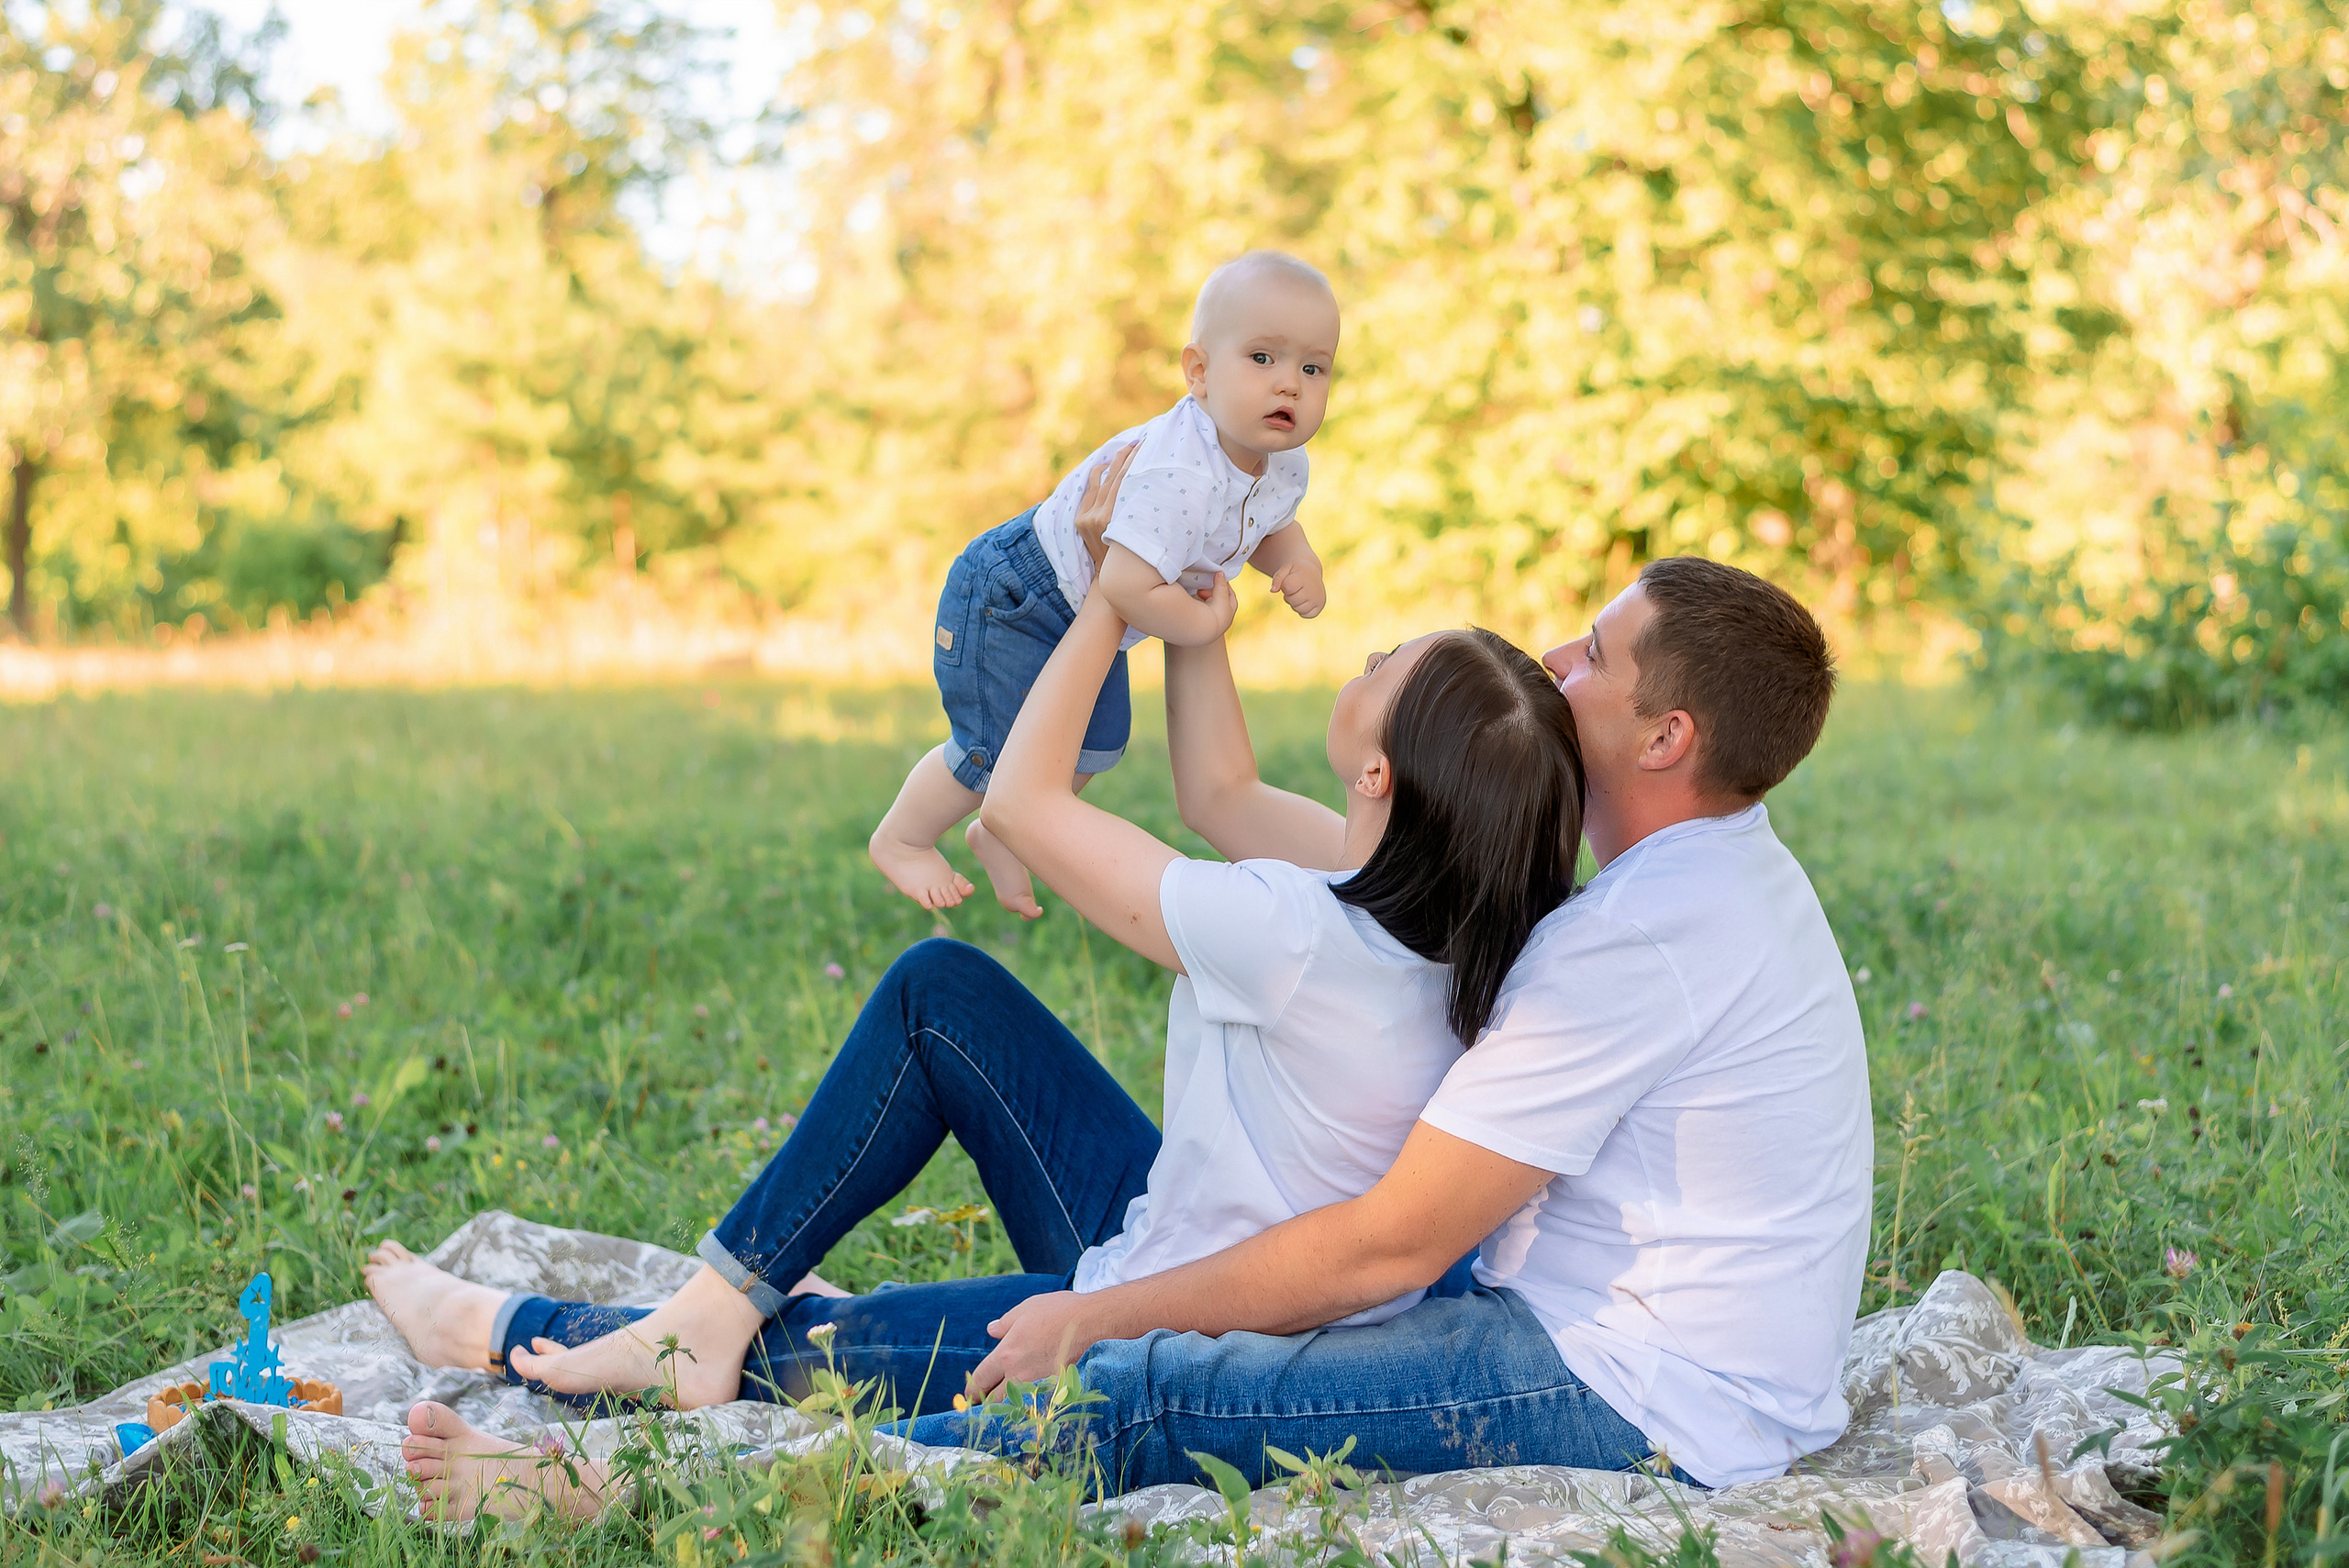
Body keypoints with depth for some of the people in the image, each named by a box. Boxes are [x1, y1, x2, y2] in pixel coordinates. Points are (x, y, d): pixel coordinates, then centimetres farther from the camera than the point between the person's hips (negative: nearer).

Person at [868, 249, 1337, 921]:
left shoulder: (1285, 466, -10)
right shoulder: (1177, 476, -41)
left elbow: (1274, 528, 13)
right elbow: (1128, 587, -45)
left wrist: (1299, 564, -10)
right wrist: (1203, 625, -28)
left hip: (1084, 615, 9)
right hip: (1015, 600, -9)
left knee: (1096, 746, 20)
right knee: (999, 752, -2)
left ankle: (1000, 835, 45)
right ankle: (899, 839, 26)